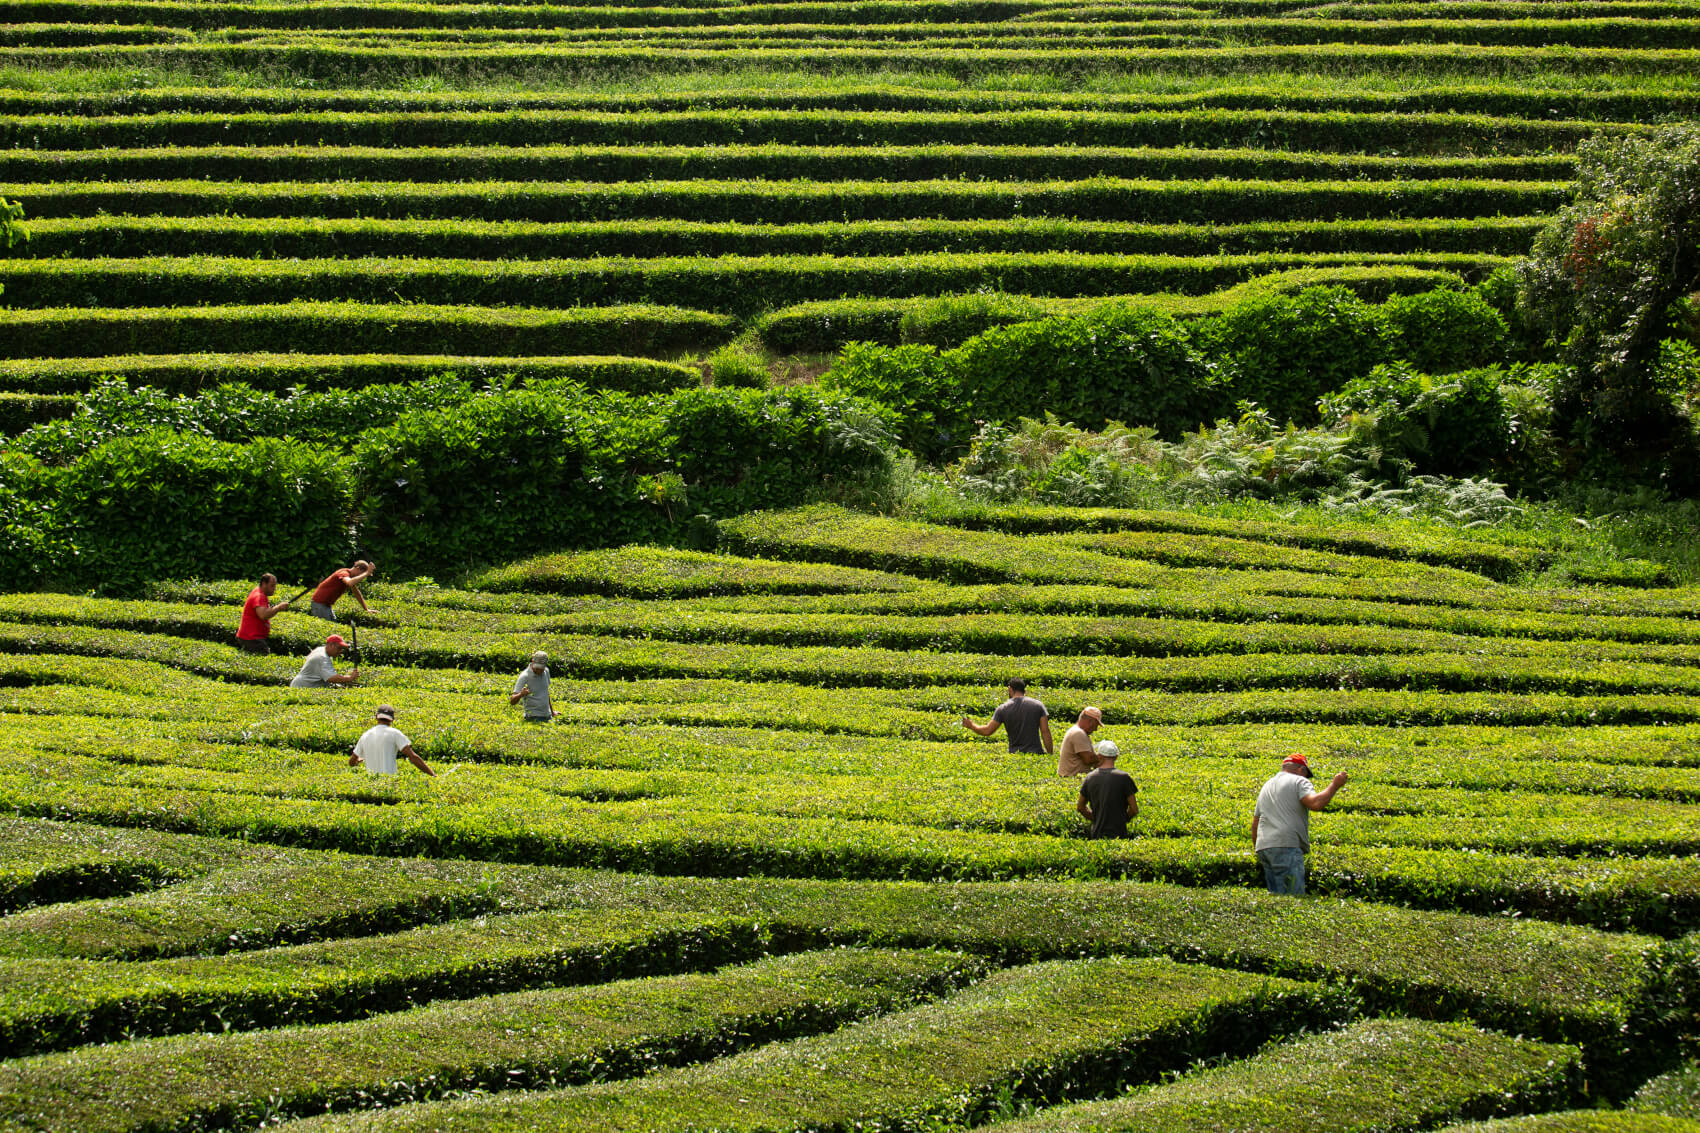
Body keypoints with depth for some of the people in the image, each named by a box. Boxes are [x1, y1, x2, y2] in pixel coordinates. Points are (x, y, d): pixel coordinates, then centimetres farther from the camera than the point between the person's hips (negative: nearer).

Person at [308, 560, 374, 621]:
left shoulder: (350, 576, 10)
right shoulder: (344, 573, -22)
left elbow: (357, 594, 21)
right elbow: (350, 583, -46)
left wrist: (366, 609, 18)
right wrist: (367, 573, -43)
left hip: (326, 603, 10)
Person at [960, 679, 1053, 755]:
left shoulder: (1003, 709, 2)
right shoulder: (1038, 705, 4)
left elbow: (987, 731, 3)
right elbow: (1045, 732, -1)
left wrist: (971, 726, 22)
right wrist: (1050, 755, 2)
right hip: (1036, 755, 0)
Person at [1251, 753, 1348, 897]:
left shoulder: (1266, 786, 26)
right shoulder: (1299, 782, 3)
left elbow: (1255, 824, 28)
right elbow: (1315, 803, -17)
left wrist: (1258, 852, 35)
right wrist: (1334, 785, -4)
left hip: (1263, 847, 8)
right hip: (1286, 846, -8)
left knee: (1276, 896, 6)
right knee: (1294, 898, -13)